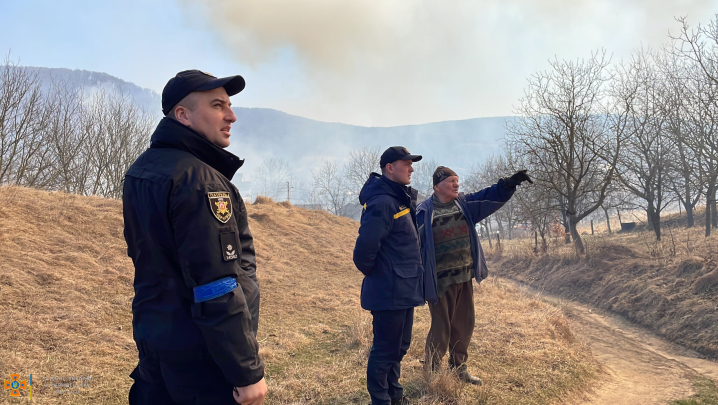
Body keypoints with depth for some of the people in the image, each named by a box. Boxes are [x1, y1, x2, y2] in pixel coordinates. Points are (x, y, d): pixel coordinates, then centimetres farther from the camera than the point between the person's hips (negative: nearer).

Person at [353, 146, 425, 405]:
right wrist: (371, 272, -12)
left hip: (404, 291, 10)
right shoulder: (382, 203, -21)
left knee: (399, 346, 21)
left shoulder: (402, 198, 11)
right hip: (389, 293, -10)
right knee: (385, 350, 3)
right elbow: (365, 246, -28)